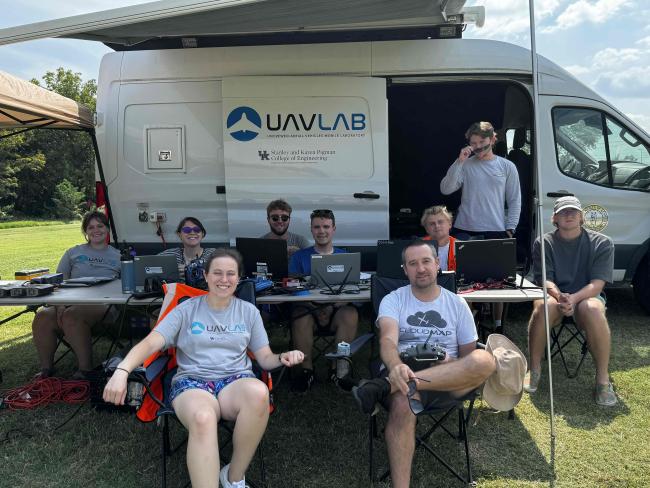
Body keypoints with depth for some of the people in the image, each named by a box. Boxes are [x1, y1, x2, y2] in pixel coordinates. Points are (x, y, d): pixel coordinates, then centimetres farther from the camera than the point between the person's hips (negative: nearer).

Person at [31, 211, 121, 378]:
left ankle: (85, 369, -26)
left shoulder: (117, 256, 16)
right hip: (70, 302, 3)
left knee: (71, 316, -35)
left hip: (100, 304, -3)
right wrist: (60, 305, -8)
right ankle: (46, 368, -12)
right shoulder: (73, 253, 23)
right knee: (43, 316, -28)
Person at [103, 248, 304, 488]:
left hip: (236, 380, 2)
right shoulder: (187, 309, 8)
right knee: (203, 418, -39)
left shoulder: (249, 311, 13)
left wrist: (283, 358, -13)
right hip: (192, 381, -1)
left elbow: (265, 358, 11)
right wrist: (122, 370, -22)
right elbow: (151, 343, -3)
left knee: (259, 392, -36)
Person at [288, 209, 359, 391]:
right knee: (300, 315, -32)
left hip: (337, 310, 0)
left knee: (350, 315, -31)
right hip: (309, 309, 0)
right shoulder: (299, 257, 14)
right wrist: (316, 310, -17)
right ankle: (306, 369, -17)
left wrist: (333, 307, -18)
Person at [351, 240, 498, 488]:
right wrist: (397, 367, -37)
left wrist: (466, 376, -10)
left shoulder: (457, 303, 13)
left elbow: (469, 356, 14)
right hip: (403, 374, -2)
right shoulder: (393, 300, 6)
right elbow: (388, 340, -14)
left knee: (485, 360, -30)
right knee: (402, 404, -39)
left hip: (448, 381, 3)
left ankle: (384, 386, -38)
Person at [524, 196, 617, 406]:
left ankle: (603, 379, -23)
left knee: (592, 309, -37)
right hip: (555, 295, 0)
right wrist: (559, 296, -30)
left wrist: (574, 298, -30)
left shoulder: (602, 243, -1)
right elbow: (545, 280, -7)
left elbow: (597, 283, -11)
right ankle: (534, 369, -20)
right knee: (543, 305, -36)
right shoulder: (543, 243, 1)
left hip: (587, 296, 0)